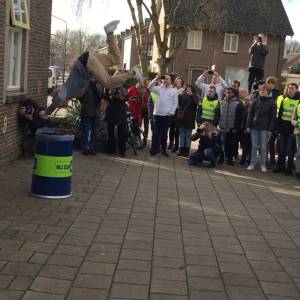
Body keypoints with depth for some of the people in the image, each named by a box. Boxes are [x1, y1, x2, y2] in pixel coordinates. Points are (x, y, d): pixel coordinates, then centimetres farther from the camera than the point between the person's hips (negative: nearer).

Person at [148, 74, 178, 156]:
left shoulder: (173, 91, 3)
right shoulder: (159, 88, 5)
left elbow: (175, 103, 3)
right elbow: (150, 88, -9)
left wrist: (171, 112, -5)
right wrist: (156, 79, -16)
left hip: (167, 115, 0)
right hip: (157, 114, 0)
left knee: (164, 133, 8)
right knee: (156, 133, 2)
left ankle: (163, 150, 17)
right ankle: (154, 149, 7)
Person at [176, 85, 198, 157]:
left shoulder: (194, 97, 3)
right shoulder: (181, 96, 8)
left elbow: (195, 103, -15)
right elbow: (178, 104, 11)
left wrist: (191, 95, -18)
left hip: (189, 119, -2)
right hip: (181, 118, 2)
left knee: (188, 135, 2)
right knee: (181, 135, 6)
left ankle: (186, 150, 3)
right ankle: (181, 150, 10)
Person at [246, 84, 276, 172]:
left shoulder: (271, 103, -1)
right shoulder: (256, 101, 7)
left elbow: (273, 117, -2)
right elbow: (250, 114, 8)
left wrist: (270, 129, -8)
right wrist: (248, 126, 1)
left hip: (264, 129, -3)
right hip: (254, 127, 3)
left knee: (263, 148, 2)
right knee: (254, 147, 7)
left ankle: (263, 165, 10)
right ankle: (252, 164, 13)